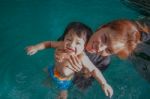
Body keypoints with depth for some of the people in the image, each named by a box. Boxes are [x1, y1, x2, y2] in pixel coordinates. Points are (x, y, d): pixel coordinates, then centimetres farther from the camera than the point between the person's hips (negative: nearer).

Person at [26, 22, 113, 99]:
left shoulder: (82, 58, -43)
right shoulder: (62, 45, -31)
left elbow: (93, 70, -33)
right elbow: (49, 43, -10)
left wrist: (104, 84, -37)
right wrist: (36, 47, -14)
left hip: (65, 81, -3)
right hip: (54, 71, 4)